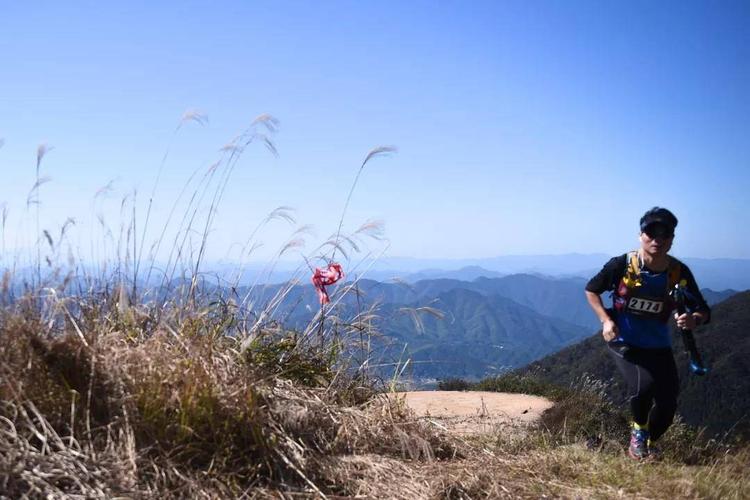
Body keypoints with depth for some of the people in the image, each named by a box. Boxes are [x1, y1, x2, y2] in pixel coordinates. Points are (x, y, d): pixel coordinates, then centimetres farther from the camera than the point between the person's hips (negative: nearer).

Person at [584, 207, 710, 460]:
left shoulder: (679, 272, -13)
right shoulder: (622, 265, -19)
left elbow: (703, 310, -7)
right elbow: (591, 290, -3)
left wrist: (694, 319, -31)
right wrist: (606, 320, -17)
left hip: (658, 346, 3)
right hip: (624, 342, -3)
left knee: (668, 404, -1)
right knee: (643, 386, -27)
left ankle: (649, 444, 33)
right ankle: (638, 431, 7)